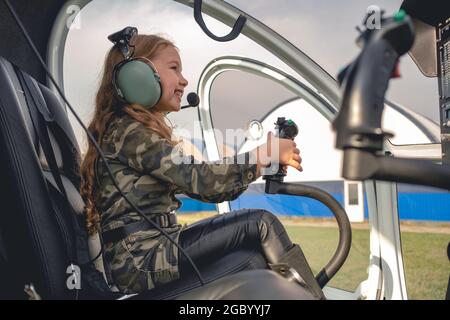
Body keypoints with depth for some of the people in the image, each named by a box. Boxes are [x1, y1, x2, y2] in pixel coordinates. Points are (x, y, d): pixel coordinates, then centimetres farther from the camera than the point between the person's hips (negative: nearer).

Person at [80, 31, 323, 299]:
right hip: (141, 259, -9)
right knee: (261, 224, -10)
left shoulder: (143, 134, 18)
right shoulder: (127, 131, -12)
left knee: (255, 260, 1)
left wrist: (261, 162, 2)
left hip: (152, 250, 9)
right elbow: (201, 178, -21)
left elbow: (202, 188, 12)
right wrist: (266, 153, -10)